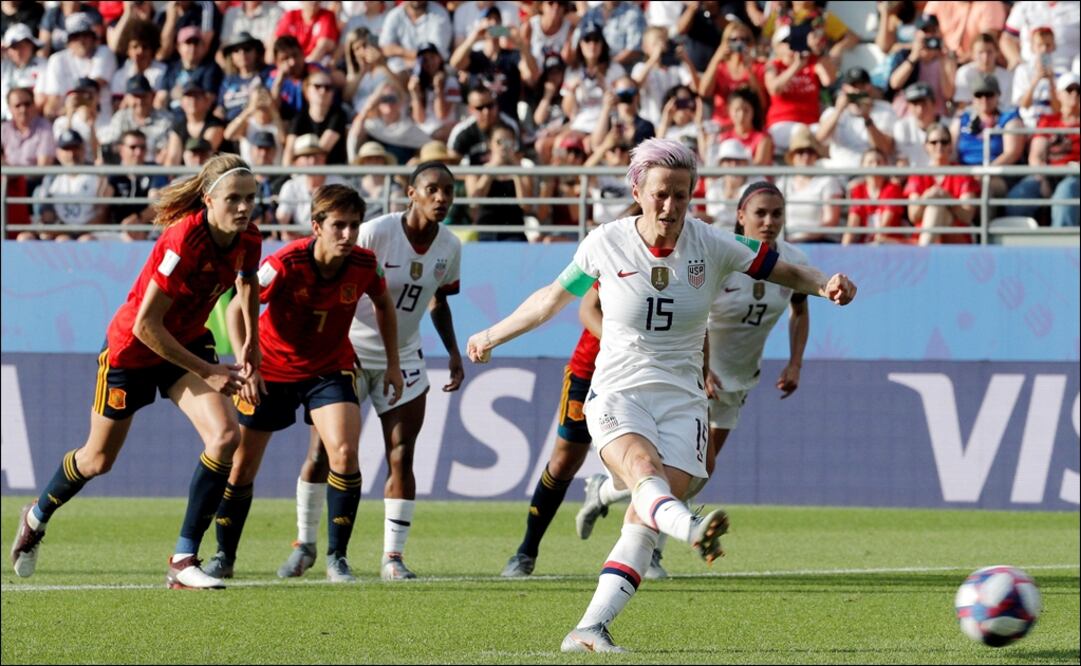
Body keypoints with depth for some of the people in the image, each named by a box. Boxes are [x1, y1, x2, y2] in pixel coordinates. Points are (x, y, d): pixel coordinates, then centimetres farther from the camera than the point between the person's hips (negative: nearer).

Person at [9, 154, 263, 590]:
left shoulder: (248, 241, -14)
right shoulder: (184, 240, -34)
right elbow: (145, 325, -31)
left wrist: (250, 343, 8)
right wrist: (206, 372, -27)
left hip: (187, 342, 5)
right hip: (131, 348, -5)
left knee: (225, 436, -18)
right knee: (99, 459, 13)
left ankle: (184, 561, -12)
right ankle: (37, 517, 45)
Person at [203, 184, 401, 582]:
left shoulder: (364, 265, -18)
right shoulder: (286, 264, -28)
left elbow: (384, 305, 5)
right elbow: (236, 310, -19)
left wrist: (393, 364, 4)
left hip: (330, 368, 1)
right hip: (272, 368, -1)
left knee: (345, 452, -21)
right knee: (243, 464, 4)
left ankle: (337, 557, -9)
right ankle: (224, 556, 24)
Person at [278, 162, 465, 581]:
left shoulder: (449, 247, -2)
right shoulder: (376, 233, -19)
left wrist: (453, 352, 7)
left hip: (403, 359, 4)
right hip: (351, 352, -4)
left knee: (401, 456, -5)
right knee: (322, 453, -2)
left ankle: (392, 558, 0)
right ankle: (305, 544, 15)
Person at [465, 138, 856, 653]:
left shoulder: (712, 245, 0)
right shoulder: (604, 244, -1)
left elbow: (786, 273, 6)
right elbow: (552, 299, 16)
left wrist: (826, 285, -16)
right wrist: (491, 336, 27)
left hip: (681, 402, 2)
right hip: (616, 394, -2)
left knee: (645, 521, -17)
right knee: (643, 466, -35)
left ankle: (590, 629, -18)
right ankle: (691, 530, -67)